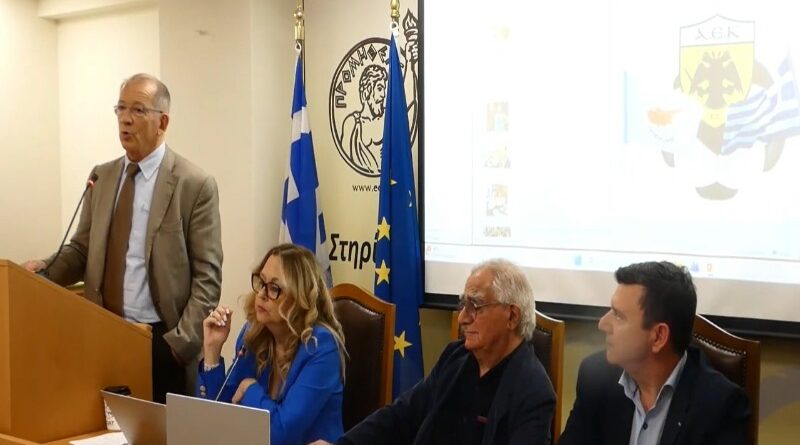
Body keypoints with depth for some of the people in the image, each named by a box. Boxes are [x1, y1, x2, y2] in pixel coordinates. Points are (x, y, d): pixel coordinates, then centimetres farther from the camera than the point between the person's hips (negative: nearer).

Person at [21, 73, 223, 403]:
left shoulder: (196, 185, -6)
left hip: (161, 342, -4)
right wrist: (45, 268, -6)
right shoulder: (101, 177, 11)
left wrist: (181, 343, -15)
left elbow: (207, 277, -8)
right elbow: (82, 249, 14)